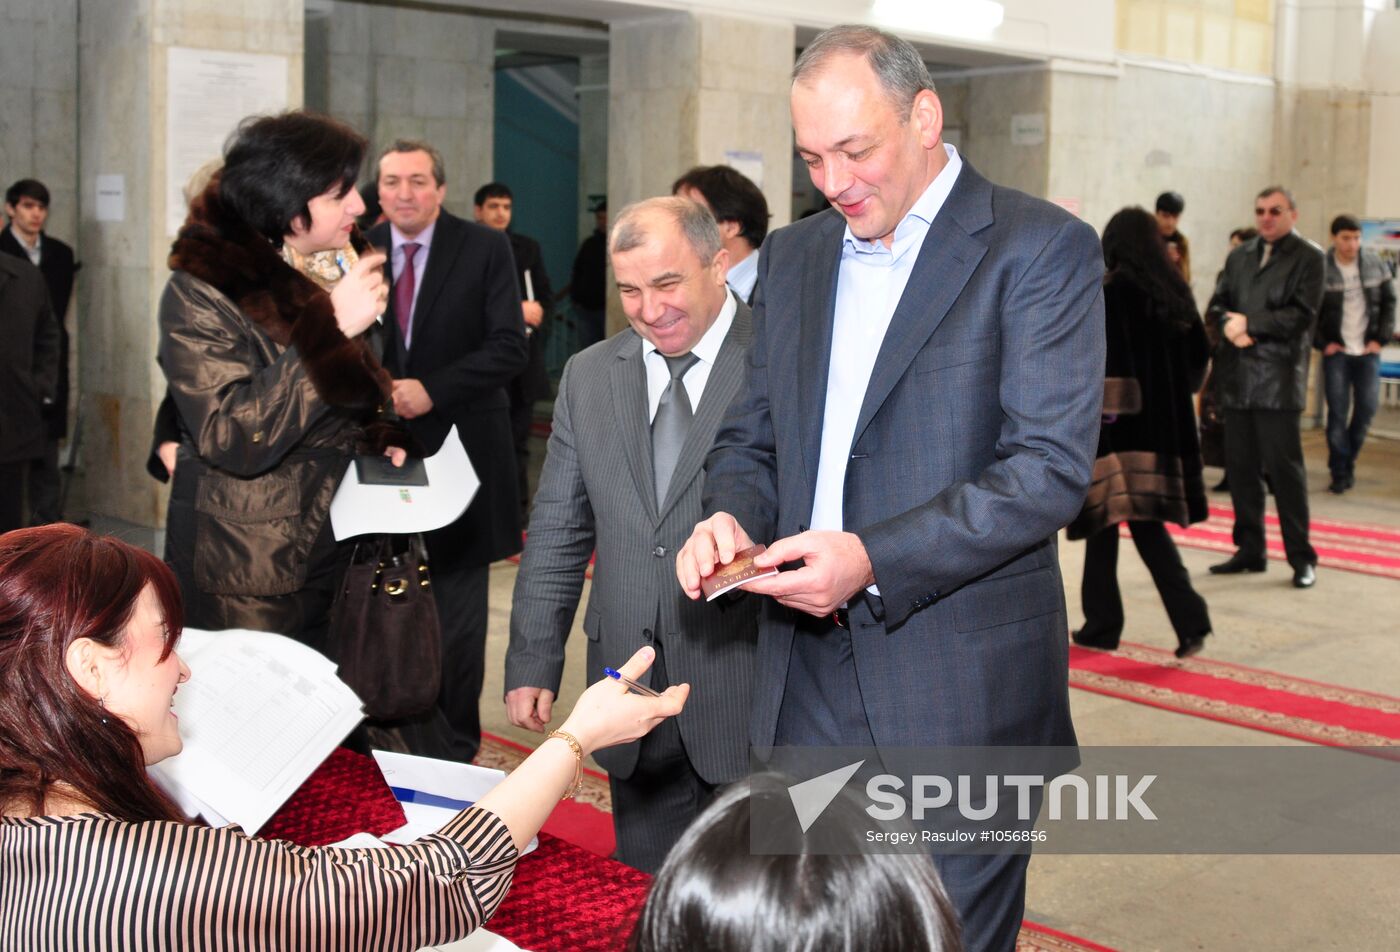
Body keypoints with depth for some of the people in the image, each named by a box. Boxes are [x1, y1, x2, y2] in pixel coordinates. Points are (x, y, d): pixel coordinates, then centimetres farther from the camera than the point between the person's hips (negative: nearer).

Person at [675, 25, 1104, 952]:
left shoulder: (1042, 248, -7)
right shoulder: (792, 255, 13)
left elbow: (1051, 467, -15)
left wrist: (874, 560, -23)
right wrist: (730, 516, -6)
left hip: (958, 686, -5)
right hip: (808, 676, 5)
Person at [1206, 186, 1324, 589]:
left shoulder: (1308, 257, -1)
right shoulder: (1239, 256, 17)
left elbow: (1302, 315, -10)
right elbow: (1216, 305, 12)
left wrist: (1249, 323, -12)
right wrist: (1228, 324, -9)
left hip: (1278, 378, -5)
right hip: (1237, 377, 6)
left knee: (1284, 465, -5)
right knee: (1240, 466, 9)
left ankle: (1301, 557, 3)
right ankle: (1250, 550, 19)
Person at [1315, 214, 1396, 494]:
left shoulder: (1375, 265, 1)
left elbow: (1389, 302, 9)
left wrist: (1381, 339, 1)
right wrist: (1322, 344, -4)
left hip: (1367, 350, 2)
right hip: (1336, 351, -2)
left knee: (1367, 407, 1)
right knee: (1338, 411, -4)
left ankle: (1349, 459, 22)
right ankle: (1340, 472, 4)